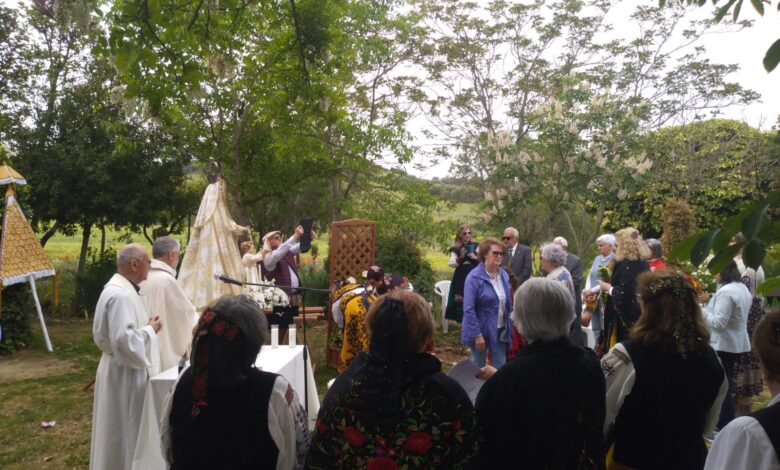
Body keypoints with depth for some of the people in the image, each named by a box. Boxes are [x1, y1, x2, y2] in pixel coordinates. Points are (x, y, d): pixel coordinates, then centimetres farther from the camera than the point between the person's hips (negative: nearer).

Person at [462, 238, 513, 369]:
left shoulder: (504, 275, 4)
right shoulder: (474, 277, -17)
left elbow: (507, 303, 13)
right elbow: (469, 309, -19)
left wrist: (510, 327, 9)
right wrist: (477, 334, -21)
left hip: (501, 331, 6)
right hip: (481, 331, -6)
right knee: (478, 368, 10)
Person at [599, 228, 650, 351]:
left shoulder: (626, 265, -19)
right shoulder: (644, 264, 7)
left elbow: (623, 294, -23)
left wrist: (608, 288, -6)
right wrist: (611, 285, 16)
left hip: (626, 316, -9)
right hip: (640, 314, 9)